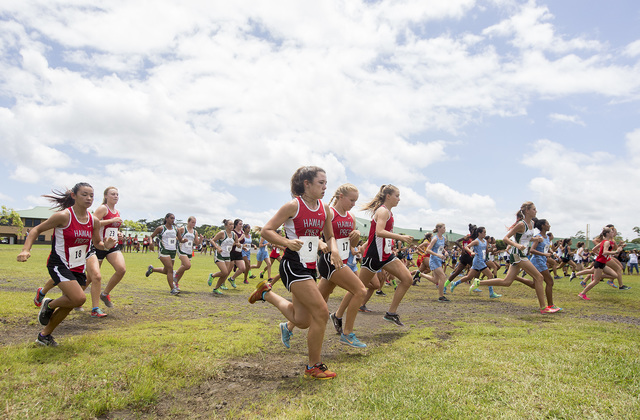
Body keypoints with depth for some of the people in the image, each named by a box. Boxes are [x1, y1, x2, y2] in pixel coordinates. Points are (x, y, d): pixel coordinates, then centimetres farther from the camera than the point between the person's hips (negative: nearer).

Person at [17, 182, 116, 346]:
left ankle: (44, 335, 31)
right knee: (79, 298, -21)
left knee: (68, 304, 10)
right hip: (59, 264, -6)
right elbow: (37, 230, -7)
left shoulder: (94, 221, 0)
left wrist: (105, 245, -11)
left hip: (79, 267, 6)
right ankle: (49, 305, 10)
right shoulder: (63, 216, -16)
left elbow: (97, 243, 12)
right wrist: (25, 250, -20)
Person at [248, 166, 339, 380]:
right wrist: (287, 242, -25)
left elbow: (329, 236, 18)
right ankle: (314, 366, 5)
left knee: (303, 322, 12)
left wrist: (333, 249, -4)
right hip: (293, 265, -8)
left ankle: (267, 292, 35)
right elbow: (266, 230, -9)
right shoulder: (293, 205, -11)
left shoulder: (325, 209, 8)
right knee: (321, 312, -14)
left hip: (310, 267, 8)